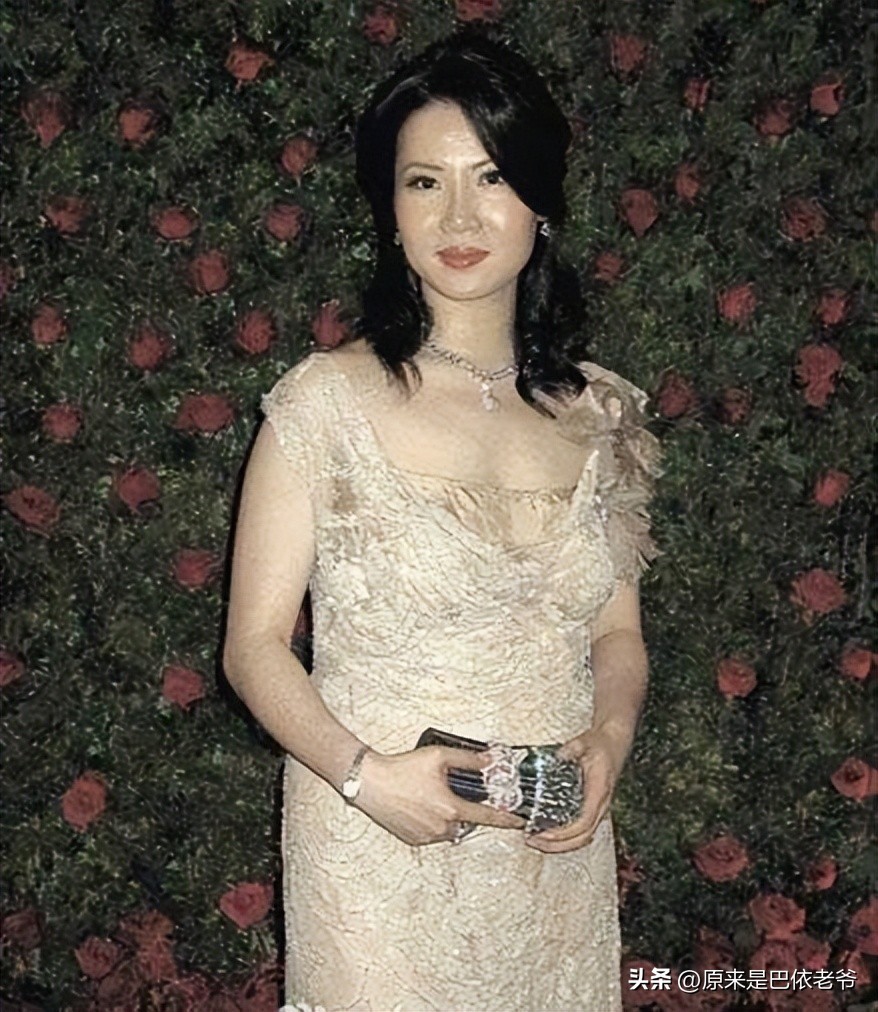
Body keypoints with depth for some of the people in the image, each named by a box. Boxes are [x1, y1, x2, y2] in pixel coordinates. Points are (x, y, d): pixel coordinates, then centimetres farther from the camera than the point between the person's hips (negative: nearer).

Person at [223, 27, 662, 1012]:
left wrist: (610, 735, -10)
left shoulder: (598, 413, 1)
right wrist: (364, 773, -22)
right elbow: (255, 646, -8)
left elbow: (617, 630, 9)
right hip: (378, 854, -3)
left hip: (556, 850, 4)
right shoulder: (326, 403, -11)